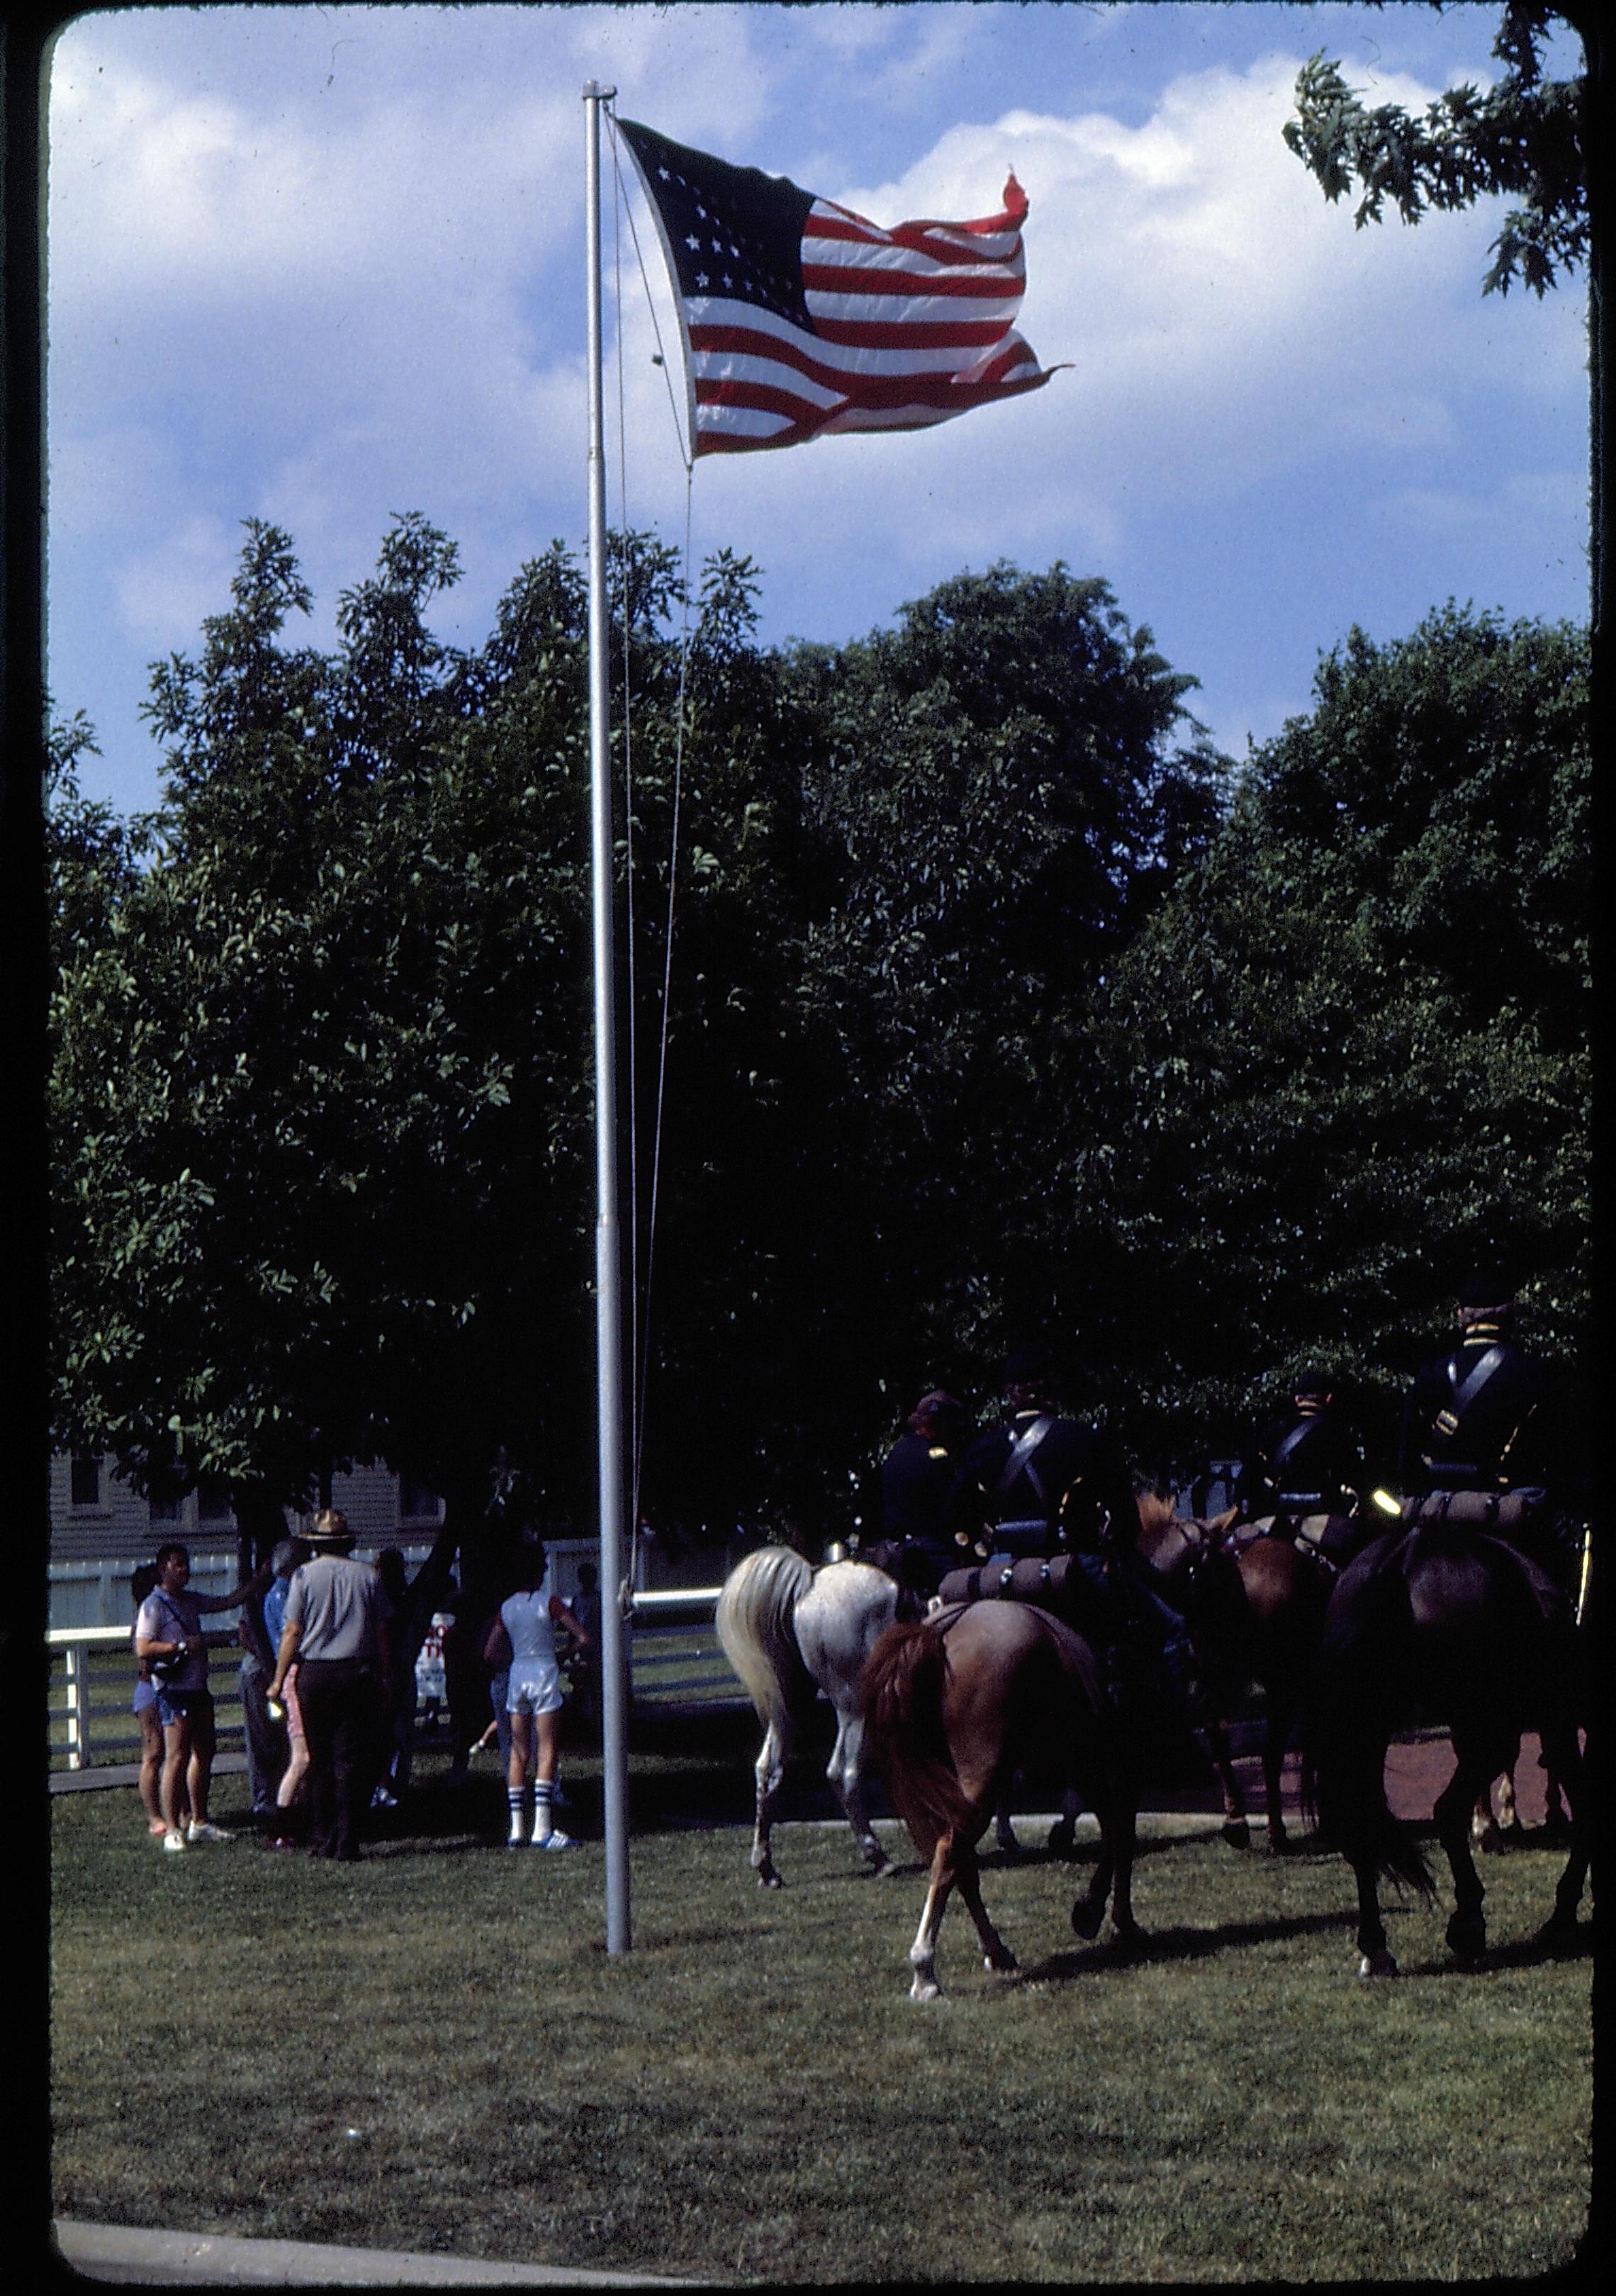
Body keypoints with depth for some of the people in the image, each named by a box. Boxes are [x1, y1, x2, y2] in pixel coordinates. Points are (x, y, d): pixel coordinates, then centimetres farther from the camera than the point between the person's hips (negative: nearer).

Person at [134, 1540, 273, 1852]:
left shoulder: (190, 1602, 16)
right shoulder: (153, 1606, -8)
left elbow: (231, 1600, 24)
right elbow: (143, 1649, -16)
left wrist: (261, 1577, 18)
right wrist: (183, 1645, -17)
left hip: (198, 1688, 9)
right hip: (174, 1689, -9)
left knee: (204, 1753, 12)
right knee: (177, 1757, -11)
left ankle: (198, 1823, 21)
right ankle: (173, 1830, -11)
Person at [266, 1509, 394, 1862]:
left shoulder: (305, 1575, 0)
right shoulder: (367, 1575, 4)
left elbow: (292, 1632, -1)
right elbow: (381, 1633, 6)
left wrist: (279, 1680, 6)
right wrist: (387, 1680, 14)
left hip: (315, 1675, 0)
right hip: (358, 1674, 0)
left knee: (320, 1760, 7)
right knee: (352, 1759, 1)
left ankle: (322, 1840, 9)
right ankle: (347, 1843, -2)